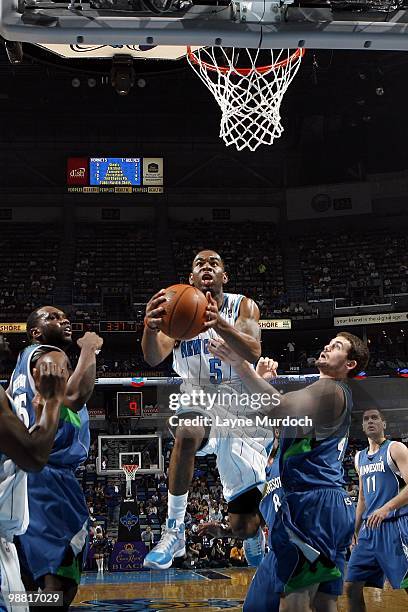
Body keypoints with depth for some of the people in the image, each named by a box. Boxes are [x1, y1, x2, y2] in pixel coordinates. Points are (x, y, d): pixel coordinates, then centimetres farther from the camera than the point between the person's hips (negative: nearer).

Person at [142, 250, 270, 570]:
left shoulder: (244, 307, -6)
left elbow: (253, 353, -26)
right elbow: (154, 358, -22)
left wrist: (219, 323, -46)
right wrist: (151, 328, -46)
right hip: (198, 404, 0)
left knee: (243, 526, -1)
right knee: (186, 435, -40)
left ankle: (257, 541, 39)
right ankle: (175, 530, -24)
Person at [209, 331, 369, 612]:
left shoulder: (329, 389, -9)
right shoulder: (340, 395, 22)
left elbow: (278, 407, -28)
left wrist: (241, 366, -34)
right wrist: (268, 379, 18)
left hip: (313, 503, -10)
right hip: (336, 504, 10)